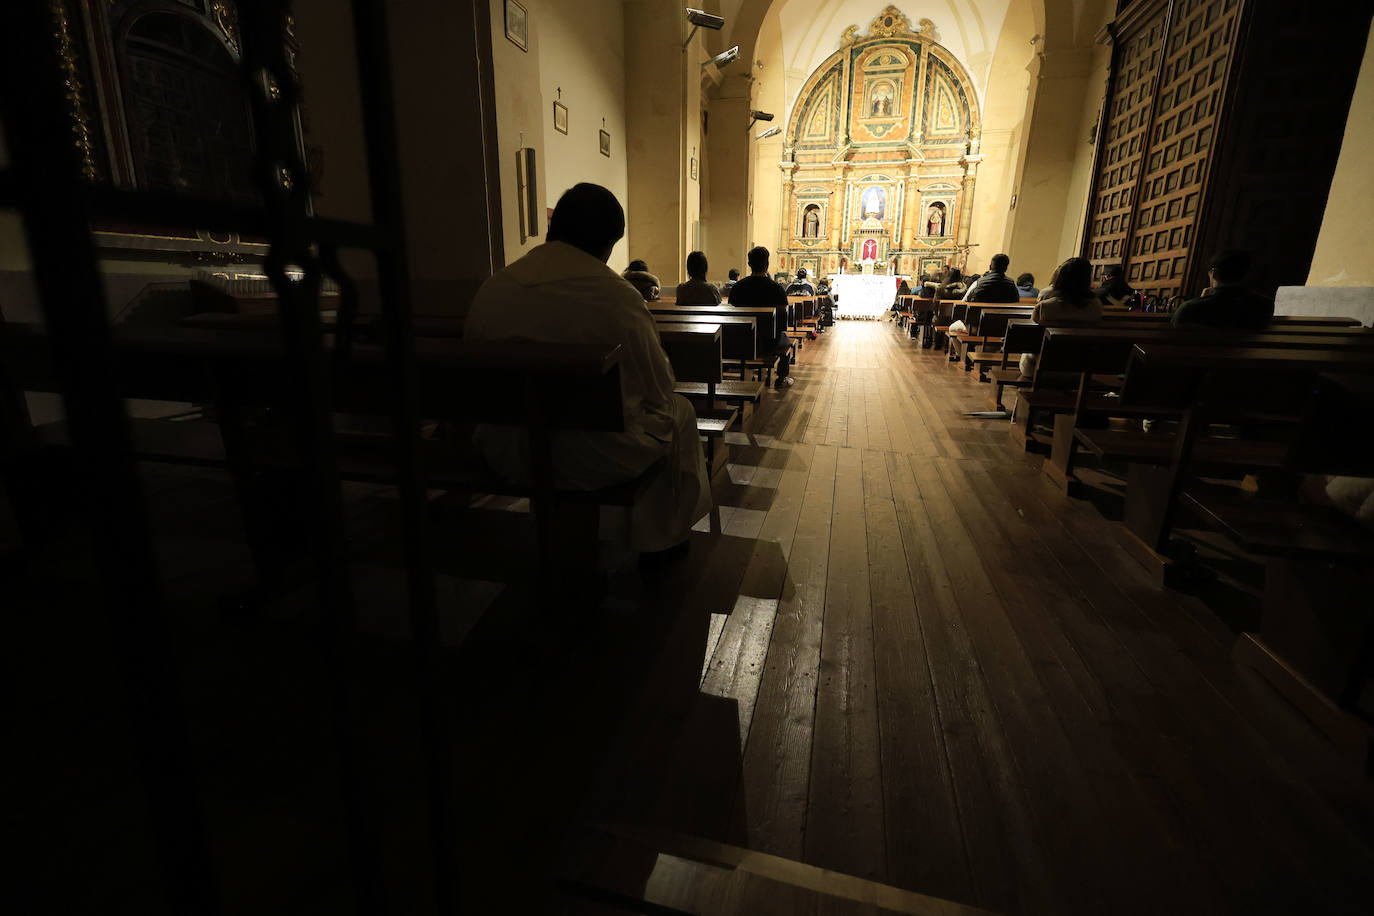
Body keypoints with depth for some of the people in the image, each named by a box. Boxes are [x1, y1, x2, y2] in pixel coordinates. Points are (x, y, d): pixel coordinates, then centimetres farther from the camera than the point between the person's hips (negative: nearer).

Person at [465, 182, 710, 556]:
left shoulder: (491, 288, -2)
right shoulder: (618, 297, -18)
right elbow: (659, 390, -9)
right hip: (595, 461, -6)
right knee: (679, 411, 21)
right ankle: (664, 537, 35)